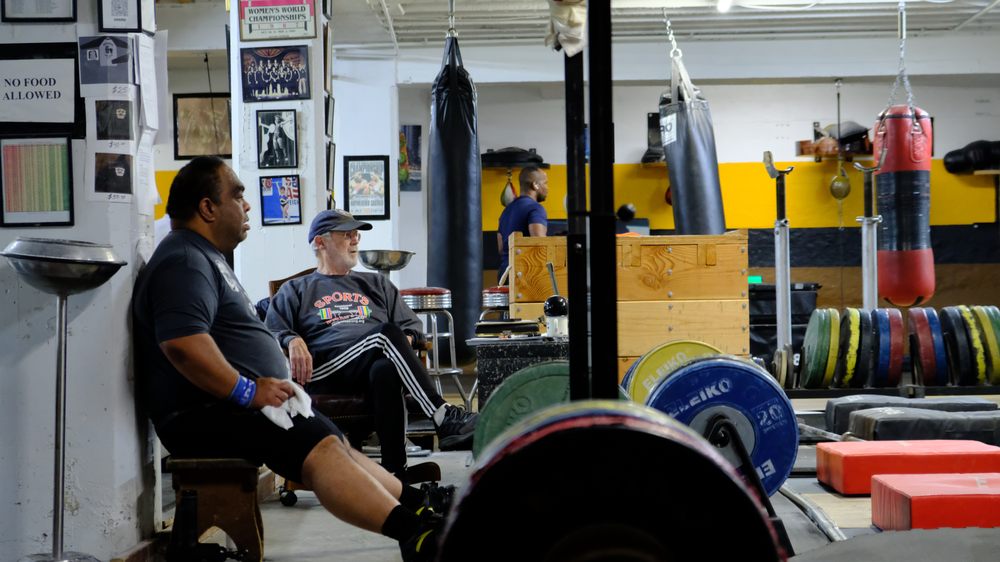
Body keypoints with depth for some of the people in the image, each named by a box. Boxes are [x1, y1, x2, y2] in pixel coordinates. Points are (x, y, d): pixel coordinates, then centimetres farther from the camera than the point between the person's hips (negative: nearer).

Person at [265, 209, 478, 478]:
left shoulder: (376, 284, 35)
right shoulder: (296, 290, 26)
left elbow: (412, 325, 28)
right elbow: (272, 332, 12)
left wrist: (403, 343, 3)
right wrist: (293, 341, -12)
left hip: (376, 365, 2)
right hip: (324, 370, -2)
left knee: (385, 371, -39)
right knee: (386, 333, -33)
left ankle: (395, 470, -49)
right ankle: (443, 417, -43)